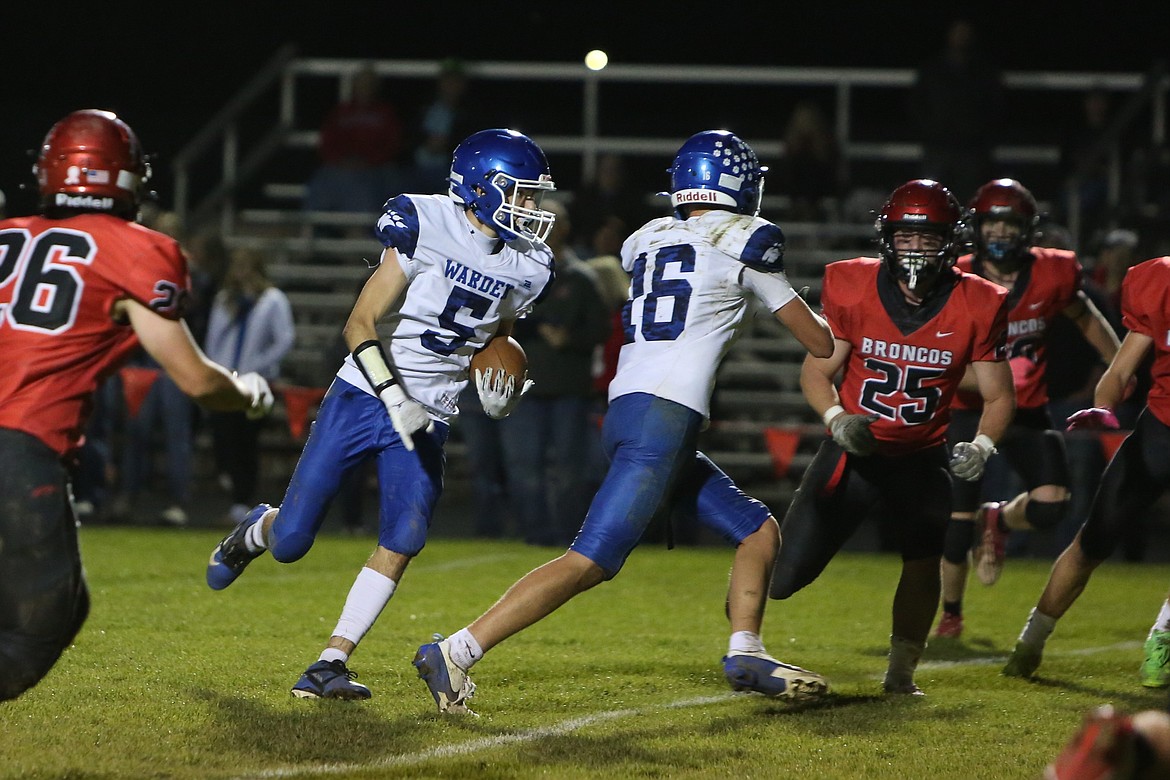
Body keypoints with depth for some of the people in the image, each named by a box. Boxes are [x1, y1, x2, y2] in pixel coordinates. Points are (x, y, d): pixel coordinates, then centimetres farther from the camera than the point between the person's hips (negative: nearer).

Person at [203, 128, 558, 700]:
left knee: (404, 542, -15)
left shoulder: (527, 268, 4)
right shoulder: (427, 228, -14)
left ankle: (330, 665, -8)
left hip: (427, 421, 4)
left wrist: (495, 390, 1)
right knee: (291, 541, 1)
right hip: (365, 395, -4)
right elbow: (360, 324, -13)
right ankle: (255, 532, 38)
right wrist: (395, 399, -24)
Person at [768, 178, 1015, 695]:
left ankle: (901, 671, 2)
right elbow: (816, 372, -2)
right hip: (854, 447, -1)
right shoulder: (853, 289, -13)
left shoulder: (975, 307, -11)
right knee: (783, 575, -6)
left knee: (923, 559, -18)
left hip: (920, 457, 1)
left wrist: (981, 446, -21)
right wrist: (837, 419, -22)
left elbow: (997, 396, -2)